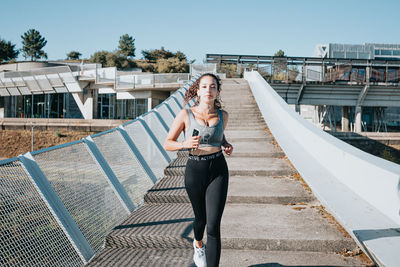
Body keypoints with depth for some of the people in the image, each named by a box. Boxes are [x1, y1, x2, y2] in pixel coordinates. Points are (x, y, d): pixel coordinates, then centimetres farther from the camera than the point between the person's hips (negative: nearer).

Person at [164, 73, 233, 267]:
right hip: (194, 171, 0)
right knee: (201, 218, 20)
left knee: (214, 225, -10)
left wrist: (227, 146, 1)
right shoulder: (186, 114, -8)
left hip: (218, 171, 0)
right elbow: (167, 144, -3)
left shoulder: (222, 115, 1)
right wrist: (185, 144, -22)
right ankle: (198, 244, 55)